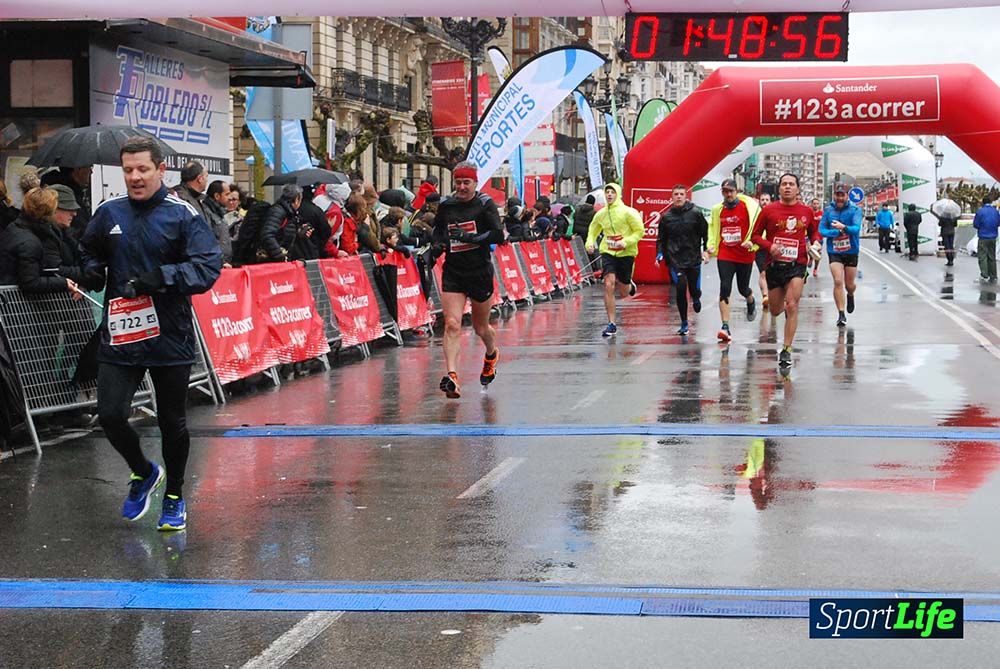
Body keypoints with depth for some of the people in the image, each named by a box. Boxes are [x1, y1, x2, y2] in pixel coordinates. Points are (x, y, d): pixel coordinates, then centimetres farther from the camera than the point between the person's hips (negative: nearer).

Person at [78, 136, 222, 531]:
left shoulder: (182, 215, -6)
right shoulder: (108, 213, 5)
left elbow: (209, 266, -14)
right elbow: (88, 253, 21)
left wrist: (159, 278, -25)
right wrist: (92, 271, -2)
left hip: (170, 337, -2)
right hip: (120, 335, 3)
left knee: (172, 421, 10)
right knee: (110, 415, -7)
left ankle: (174, 496, 31)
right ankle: (143, 472, 23)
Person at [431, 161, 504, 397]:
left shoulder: (485, 203, -7)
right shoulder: (446, 205, 4)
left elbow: (498, 235, -17)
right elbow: (438, 228, 24)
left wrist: (470, 237, -26)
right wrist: (437, 245, 4)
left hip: (480, 272, -2)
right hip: (453, 272, 2)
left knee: (481, 327, 13)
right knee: (452, 324, -14)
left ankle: (491, 354, 46)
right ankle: (452, 376, -20)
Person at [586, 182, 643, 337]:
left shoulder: (628, 212, -7)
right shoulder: (601, 214, 4)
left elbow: (640, 231, -7)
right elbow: (593, 231, 19)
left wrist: (626, 242, -20)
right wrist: (590, 243, 0)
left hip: (626, 253, -2)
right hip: (608, 252, 2)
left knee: (623, 293, 8)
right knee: (608, 285, -17)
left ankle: (629, 284, 49)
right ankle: (611, 324, -10)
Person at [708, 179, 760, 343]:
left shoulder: (749, 206, -7)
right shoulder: (717, 209, 6)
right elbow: (713, 229, 21)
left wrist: (752, 242, -22)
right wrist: (711, 245, 6)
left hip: (745, 255, -2)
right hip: (725, 255, 2)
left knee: (743, 288, 13)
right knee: (725, 288, -12)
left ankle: (751, 302, 52)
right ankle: (725, 327, -15)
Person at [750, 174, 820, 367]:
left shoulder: (806, 212, 4)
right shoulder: (768, 211, 0)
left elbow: (813, 232, 21)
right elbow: (755, 235, 3)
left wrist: (815, 243, -1)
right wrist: (769, 246, -14)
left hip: (797, 265, -1)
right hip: (774, 264, 1)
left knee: (791, 306, -14)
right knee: (775, 311, 10)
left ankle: (786, 350, -8)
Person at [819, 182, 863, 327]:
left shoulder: (854, 210, -8)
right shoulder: (828, 210, -1)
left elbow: (856, 228, -20)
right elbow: (822, 229, -2)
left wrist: (844, 227, -38)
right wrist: (836, 232, -18)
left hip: (851, 252, 0)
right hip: (834, 252, 0)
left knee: (849, 284, 9)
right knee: (838, 281, -14)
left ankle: (850, 296, 47)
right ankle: (841, 314, -6)